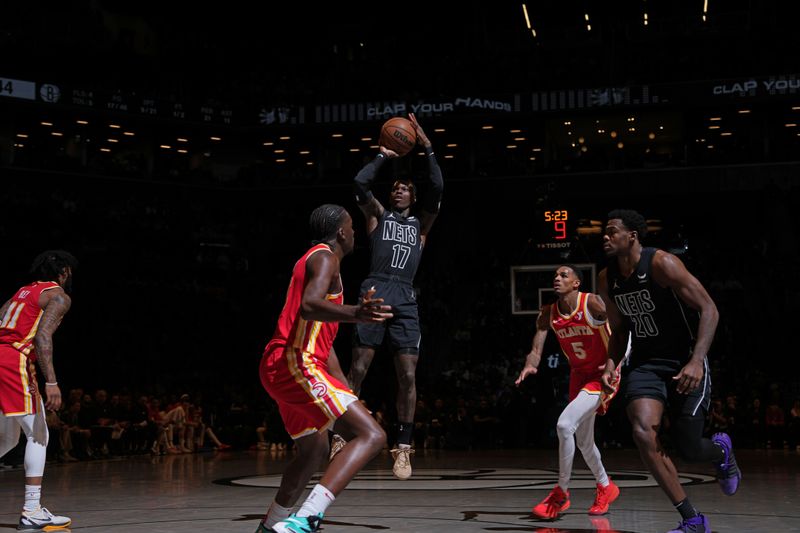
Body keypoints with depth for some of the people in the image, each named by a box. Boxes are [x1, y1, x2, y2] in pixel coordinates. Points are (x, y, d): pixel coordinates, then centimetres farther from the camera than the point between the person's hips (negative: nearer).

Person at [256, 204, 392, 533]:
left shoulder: (313, 260, 26)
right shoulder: (325, 258, -5)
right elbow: (309, 306, -27)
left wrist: (344, 388, 32)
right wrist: (355, 314, -44)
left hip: (278, 368, 11)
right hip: (295, 363, -11)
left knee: (315, 450, 28)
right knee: (372, 435, -19)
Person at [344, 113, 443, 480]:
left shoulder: (421, 223, 20)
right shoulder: (377, 215, 16)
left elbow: (438, 189, 5)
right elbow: (360, 182, 0)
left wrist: (427, 148, 3)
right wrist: (383, 157, 11)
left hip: (405, 301, 2)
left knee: (408, 377, -3)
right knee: (358, 370, -5)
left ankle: (403, 448, 1)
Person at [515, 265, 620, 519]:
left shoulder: (592, 303, -19)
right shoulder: (548, 313, -2)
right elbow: (536, 350, -4)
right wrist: (529, 366, -27)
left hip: (601, 375, -7)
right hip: (578, 375, 7)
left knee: (565, 425, -23)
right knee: (583, 441, 17)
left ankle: (561, 493, -9)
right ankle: (605, 487, 42)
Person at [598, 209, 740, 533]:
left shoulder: (661, 264, -16)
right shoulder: (607, 280, 3)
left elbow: (709, 310, -17)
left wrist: (696, 361, -28)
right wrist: (611, 366, -2)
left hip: (684, 363, -4)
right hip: (644, 364, 4)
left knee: (688, 449, -2)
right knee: (643, 432, -22)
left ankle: (721, 450, 40)